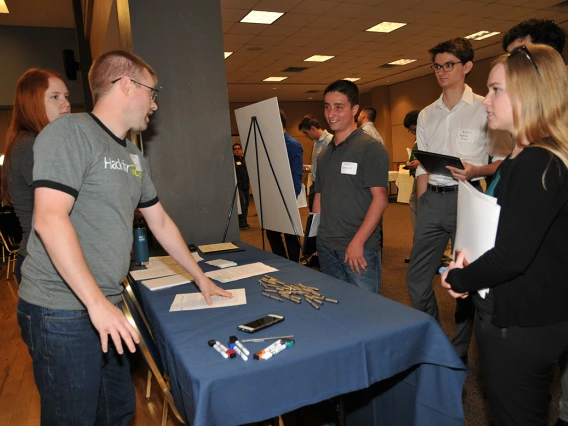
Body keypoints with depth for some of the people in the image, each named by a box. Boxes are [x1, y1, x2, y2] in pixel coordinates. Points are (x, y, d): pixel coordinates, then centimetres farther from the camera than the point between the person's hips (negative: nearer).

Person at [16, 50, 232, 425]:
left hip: (107, 307, 8)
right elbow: (49, 220, -22)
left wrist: (200, 277, 20)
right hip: (63, 312, -8)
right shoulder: (70, 133, -12)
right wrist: (97, 303, -24)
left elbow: (160, 222, 18)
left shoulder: (133, 155, 13)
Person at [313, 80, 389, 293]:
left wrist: (358, 242, -17)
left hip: (360, 248, -6)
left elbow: (380, 198, -13)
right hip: (325, 247, 6)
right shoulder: (324, 154, 12)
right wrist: (313, 233, 5)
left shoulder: (371, 148, -8)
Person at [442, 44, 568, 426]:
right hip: (531, 316, 10)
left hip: (520, 326, -9)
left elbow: (512, 256, -26)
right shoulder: (524, 159, 10)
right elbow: (495, 228, 16)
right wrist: (469, 257, -1)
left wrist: (459, 279, -10)